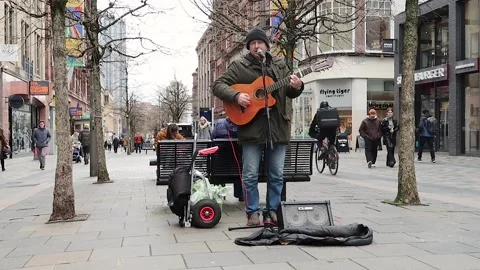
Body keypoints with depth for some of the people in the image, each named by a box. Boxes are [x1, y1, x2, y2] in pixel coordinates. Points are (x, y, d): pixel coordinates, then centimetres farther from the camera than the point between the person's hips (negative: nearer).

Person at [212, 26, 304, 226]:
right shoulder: (239, 66, 3)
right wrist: (236, 96, -17)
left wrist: (297, 87, -6)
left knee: (277, 175, 8)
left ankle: (272, 211, 19)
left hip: (278, 127, 3)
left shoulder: (280, 65, 14)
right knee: (250, 175, -1)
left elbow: (290, 93, 17)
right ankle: (252, 212, 12)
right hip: (251, 127, -3)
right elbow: (218, 85, 0)